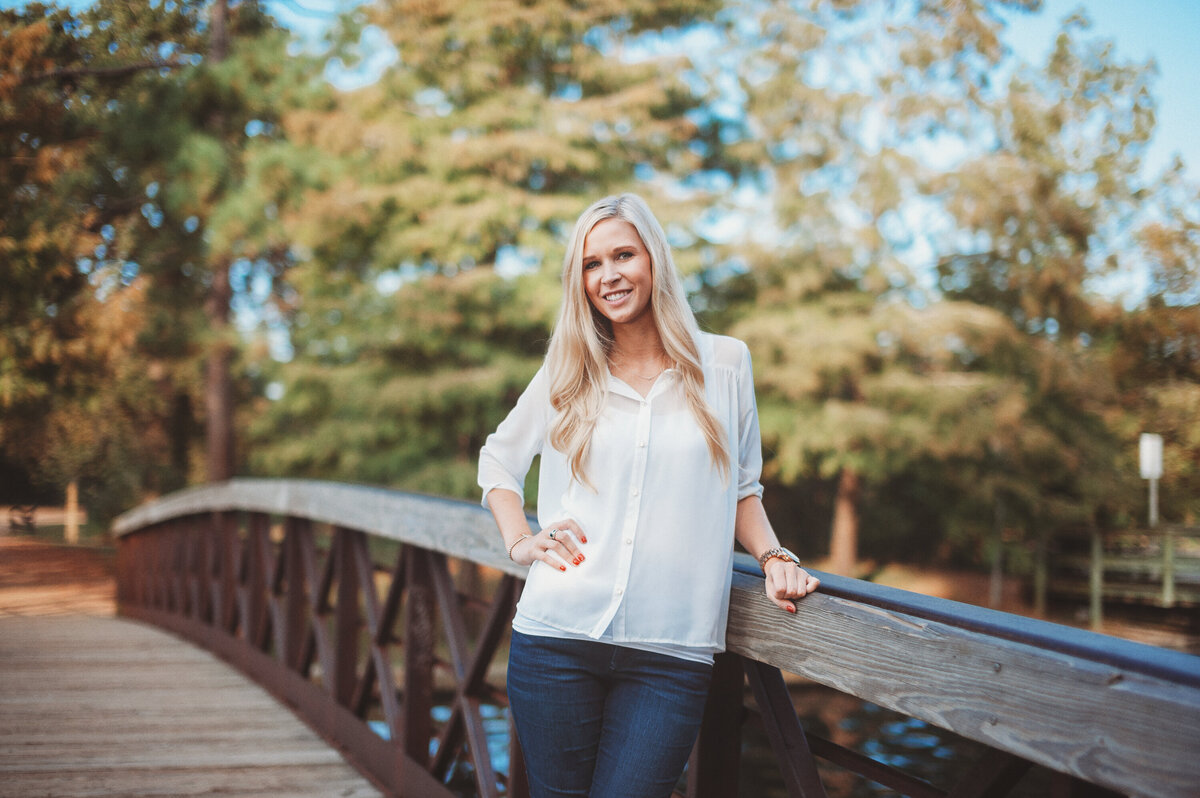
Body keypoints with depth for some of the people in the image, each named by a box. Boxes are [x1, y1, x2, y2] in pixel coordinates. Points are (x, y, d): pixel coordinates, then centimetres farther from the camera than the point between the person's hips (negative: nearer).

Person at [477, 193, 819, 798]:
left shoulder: (725, 364, 7)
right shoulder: (565, 374, 8)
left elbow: (743, 488, 15)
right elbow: (498, 459, 23)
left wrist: (773, 555, -2)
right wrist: (518, 539, 7)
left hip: (670, 654, -1)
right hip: (556, 637, 1)